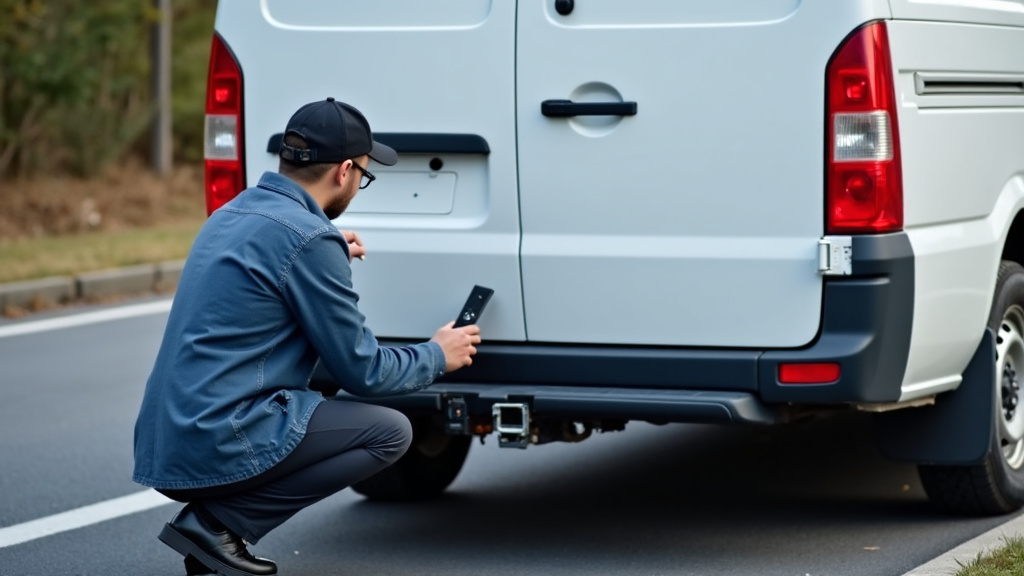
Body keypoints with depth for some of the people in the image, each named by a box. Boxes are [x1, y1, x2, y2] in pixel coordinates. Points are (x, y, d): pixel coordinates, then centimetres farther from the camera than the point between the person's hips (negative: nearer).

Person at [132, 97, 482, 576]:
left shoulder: (233, 213, 14)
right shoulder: (309, 237, -12)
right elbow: (360, 371, -4)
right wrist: (437, 356, 13)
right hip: (222, 443, -9)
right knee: (390, 433, 0)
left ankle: (213, 521, 10)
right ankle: (221, 521, -6)